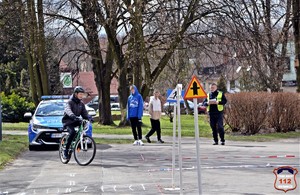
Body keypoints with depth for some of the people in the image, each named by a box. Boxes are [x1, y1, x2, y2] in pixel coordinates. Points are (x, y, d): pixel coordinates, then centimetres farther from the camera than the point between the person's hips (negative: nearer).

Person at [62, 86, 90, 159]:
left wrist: (88, 117, -21)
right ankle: (66, 150, -21)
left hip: (76, 121, 6)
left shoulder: (81, 104, 10)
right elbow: (68, 110, -29)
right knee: (72, 132, -30)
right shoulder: (70, 102, -10)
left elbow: (84, 113, 3)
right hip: (68, 121, -6)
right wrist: (73, 116, -49)